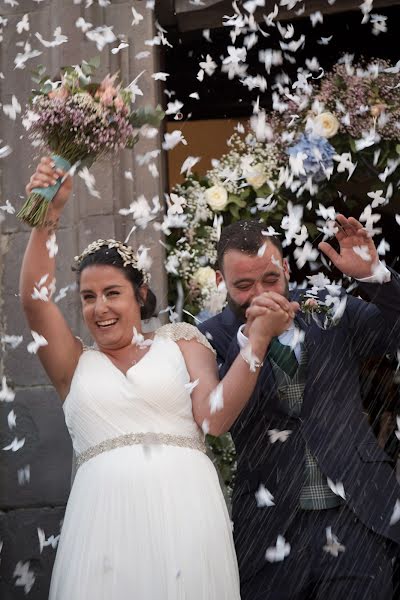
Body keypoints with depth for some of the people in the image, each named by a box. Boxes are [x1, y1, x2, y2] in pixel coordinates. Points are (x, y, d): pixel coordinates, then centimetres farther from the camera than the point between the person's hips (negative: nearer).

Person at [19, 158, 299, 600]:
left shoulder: (180, 342, 13)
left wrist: (258, 338, -9)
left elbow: (213, 416, -1)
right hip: (104, 513, 1)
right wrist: (48, 216, -6)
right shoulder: (76, 365, 17)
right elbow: (34, 300, 3)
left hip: (183, 508, -1)